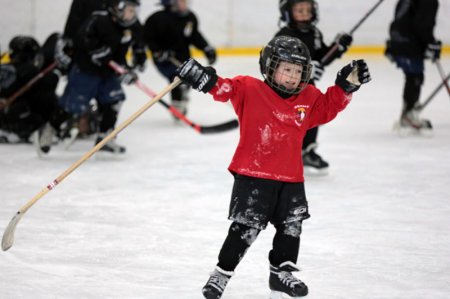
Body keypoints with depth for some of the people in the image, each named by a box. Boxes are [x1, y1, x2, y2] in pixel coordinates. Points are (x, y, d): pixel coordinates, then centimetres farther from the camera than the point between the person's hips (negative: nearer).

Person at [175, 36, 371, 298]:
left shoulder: (309, 98, 6)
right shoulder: (250, 90, -8)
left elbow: (329, 106, 18)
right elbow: (227, 89, -16)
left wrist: (346, 86, 5)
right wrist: (207, 80, -35)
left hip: (291, 179, 5)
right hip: (253, 175, -5)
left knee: (291, 226, 12)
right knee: (246, 227, -6)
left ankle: (282, 272, 29)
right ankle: (222, 273, 6)